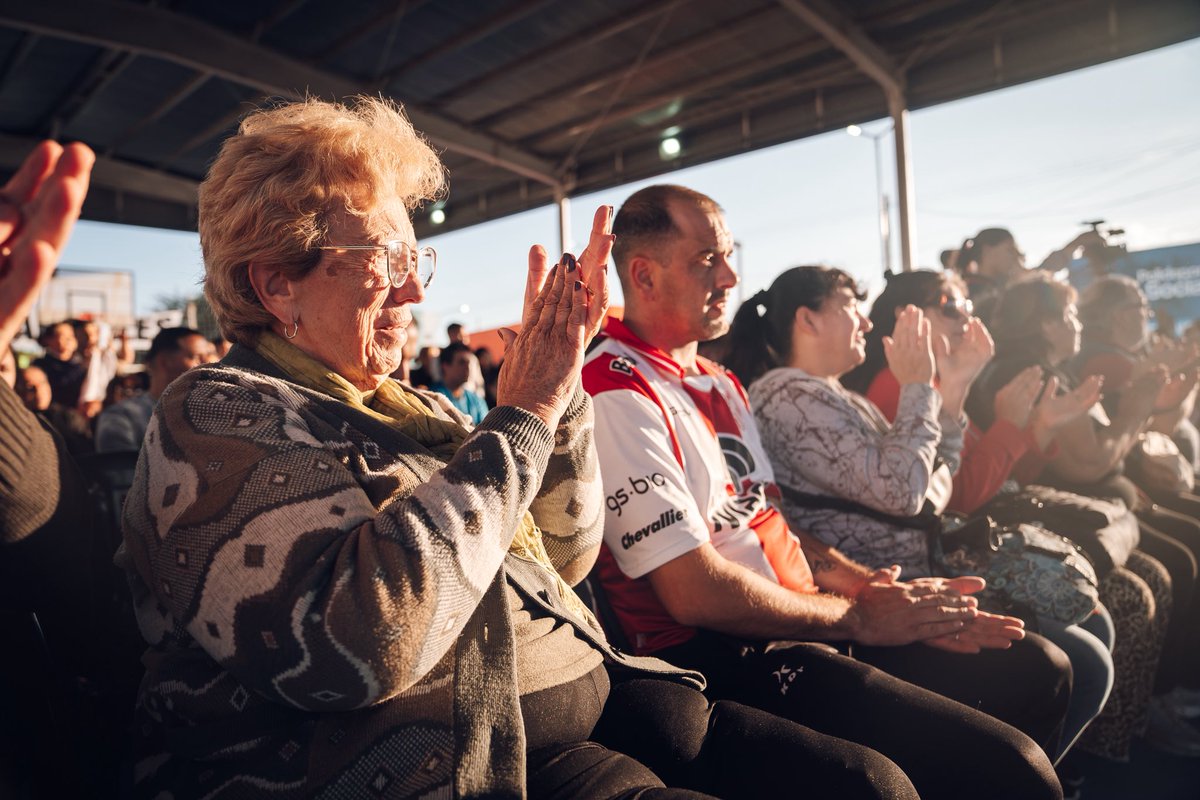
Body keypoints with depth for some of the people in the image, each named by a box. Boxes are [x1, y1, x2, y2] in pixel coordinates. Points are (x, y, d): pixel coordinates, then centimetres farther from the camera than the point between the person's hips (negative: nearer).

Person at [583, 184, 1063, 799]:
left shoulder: (718, 382, 17)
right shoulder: (615, 393, -16)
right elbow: (695, 593, -20)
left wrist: (879, 587, 2)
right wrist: (857, 616, -9)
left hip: (805, 622, 9)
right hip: (715, 658, -9)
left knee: (1039, 670, 10)